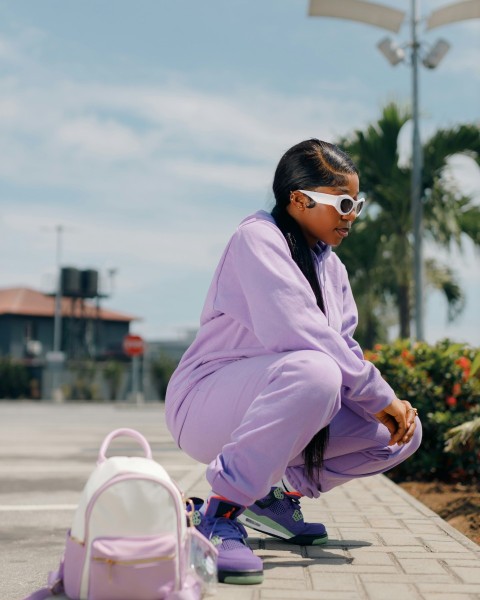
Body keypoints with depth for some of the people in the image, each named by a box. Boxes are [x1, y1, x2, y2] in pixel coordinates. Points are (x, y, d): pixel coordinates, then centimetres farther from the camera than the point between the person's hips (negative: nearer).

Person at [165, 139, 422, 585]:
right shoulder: (258, 238, -15)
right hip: (206, 405, -8)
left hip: (274, 401, 9)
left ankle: (280, 493, 10)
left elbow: (344, 347, 4)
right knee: (313, 372, -38)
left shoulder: (331, 267, 11)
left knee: (402, 431, -3)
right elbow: (296, 331, -27)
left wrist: (384, 401, -15)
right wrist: (378, 395, -24)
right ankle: (221, 512, -27)